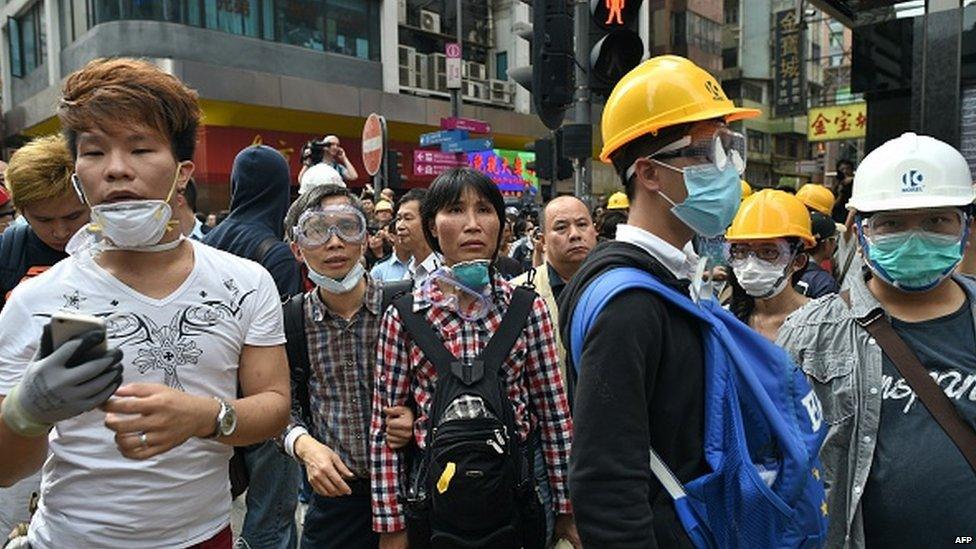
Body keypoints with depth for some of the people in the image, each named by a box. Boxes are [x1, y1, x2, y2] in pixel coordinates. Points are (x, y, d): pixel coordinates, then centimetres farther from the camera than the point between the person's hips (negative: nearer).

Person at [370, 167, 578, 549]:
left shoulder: (528, 308, -4)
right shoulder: (403, 316, -7)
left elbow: (554, 411, -2)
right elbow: (385, 426, -3)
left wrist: (567, 509, 0)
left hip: (515, 489, 1)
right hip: (434, 490, 0)